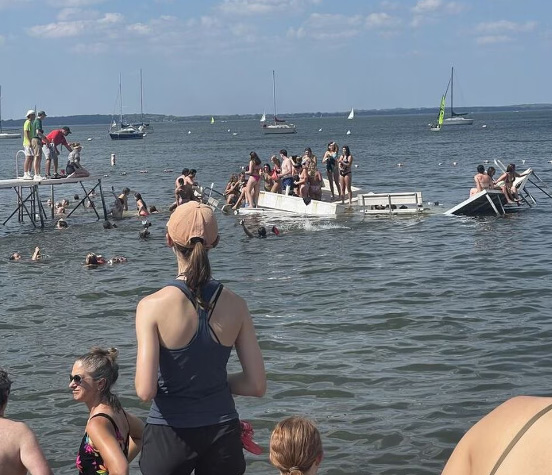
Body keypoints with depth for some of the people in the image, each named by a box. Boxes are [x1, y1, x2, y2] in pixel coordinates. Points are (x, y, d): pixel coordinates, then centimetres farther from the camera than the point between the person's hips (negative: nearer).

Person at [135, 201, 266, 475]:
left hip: (170, 434, -3)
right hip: (222, 431, 3)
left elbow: (145, 391, -21)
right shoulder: (234, 305, -6)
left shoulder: (153, 306, -16)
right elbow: (257, 385, -4)